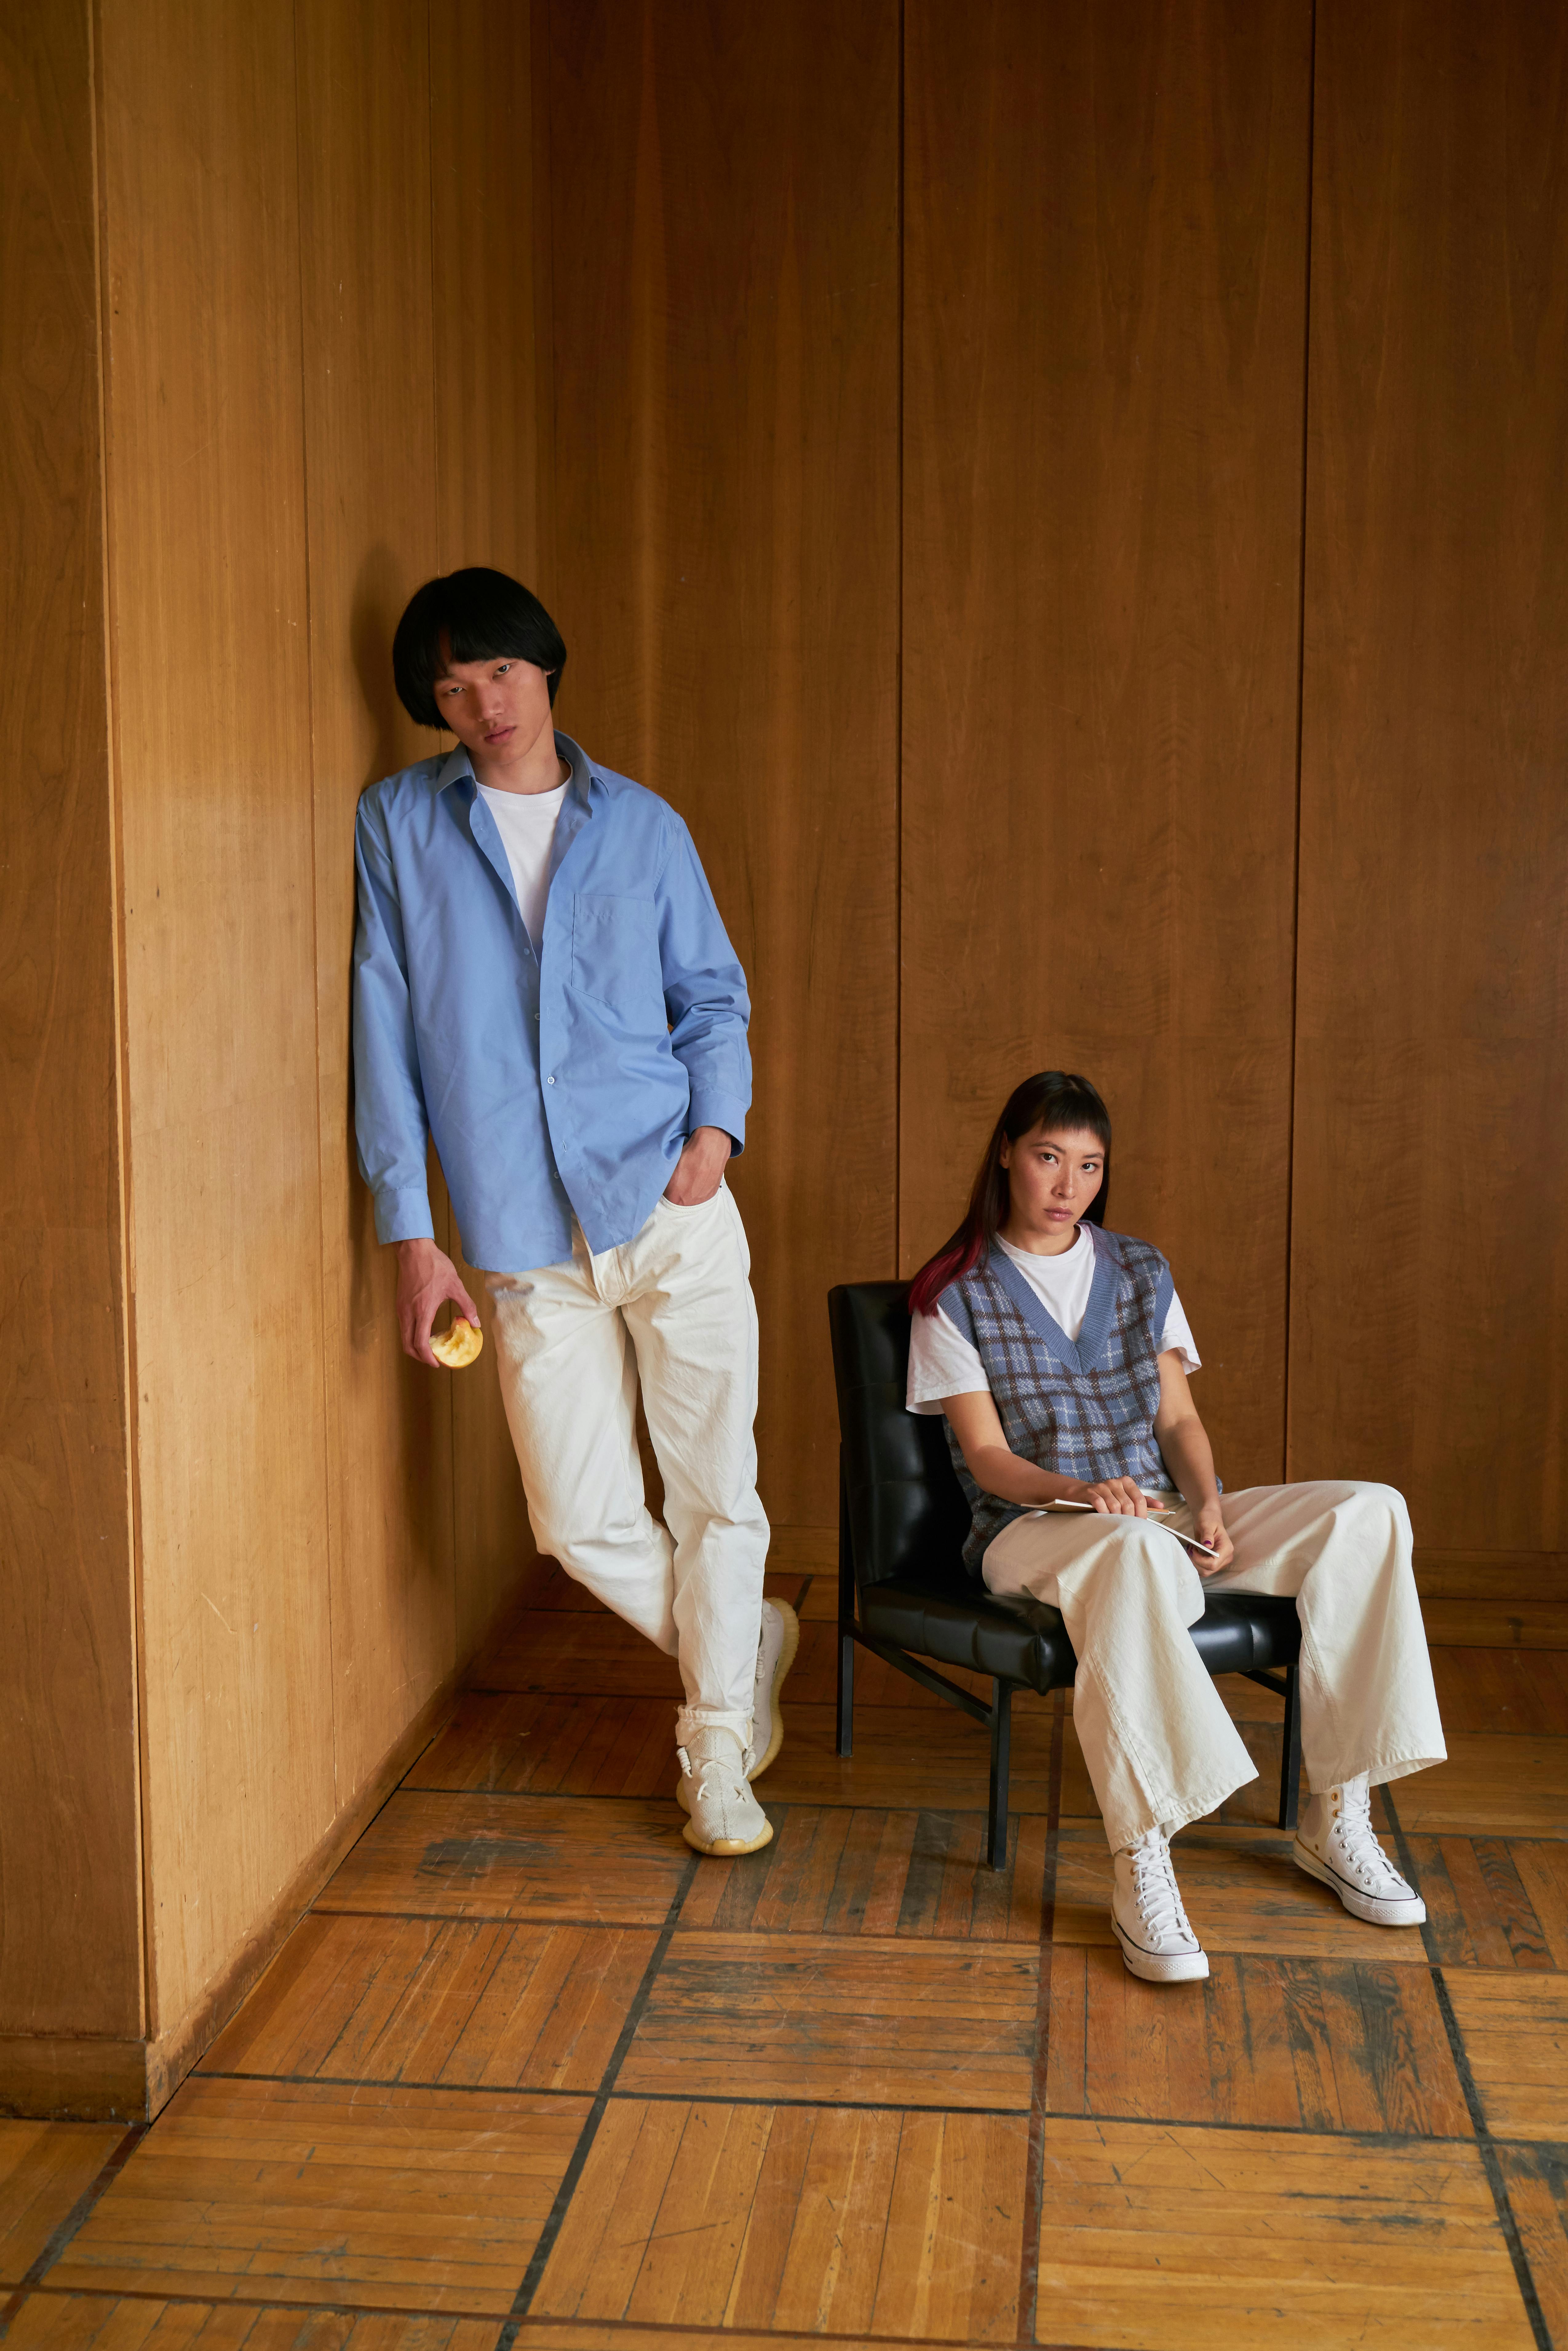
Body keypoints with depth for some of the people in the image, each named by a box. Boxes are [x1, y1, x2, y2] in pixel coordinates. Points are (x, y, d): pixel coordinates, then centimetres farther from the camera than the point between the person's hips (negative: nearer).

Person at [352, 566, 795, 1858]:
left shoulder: (643, 825, 7)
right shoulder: (399, 824, 3)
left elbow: (713, 993, 14)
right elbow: (386, 1032, 2)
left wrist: (717, 1126, -6)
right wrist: (410, 1232, -2)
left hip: (675, 1211, 0)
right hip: (529, 1242, 0)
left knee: (716, 1492, 1)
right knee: (585, 1523, 3)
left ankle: (716, 1748, 20)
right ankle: (750, 1637, 31)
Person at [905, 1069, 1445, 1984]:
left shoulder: (1141, 1272, 16)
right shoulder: (955, 1295, 2)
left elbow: (1180, 1418, 12)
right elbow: (986, 1456, -4)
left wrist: (1208, 1506, -9)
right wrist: (1080, 1491, -24)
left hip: (1164, 1514, 5)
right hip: (1031, 1526, -5)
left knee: (1370, 1513, -19)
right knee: (1137, 1552, -43)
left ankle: (1337, 1817, -16)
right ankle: (1141, 1867, -42)